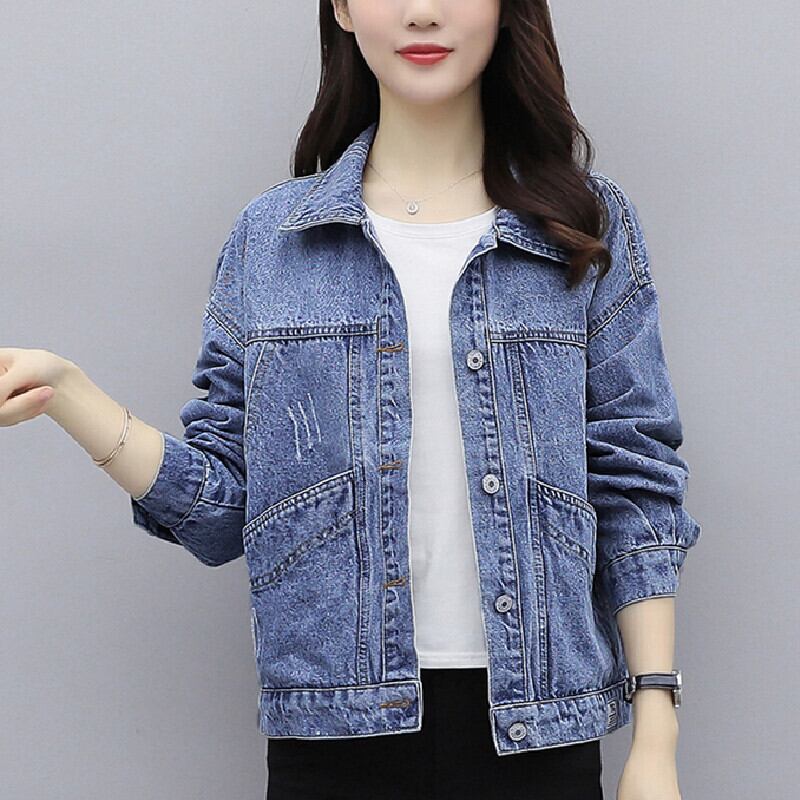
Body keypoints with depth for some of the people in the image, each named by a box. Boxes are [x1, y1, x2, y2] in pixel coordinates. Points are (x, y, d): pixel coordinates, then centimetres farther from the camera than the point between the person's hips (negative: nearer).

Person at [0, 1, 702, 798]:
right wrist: (66, 393, -11)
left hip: (534, 727, 0)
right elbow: (223, 505, 2)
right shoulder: (270, 236, 5)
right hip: (334, 729, 1)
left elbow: (633, 490, 1)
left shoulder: (588, 223, 3)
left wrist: (655, 736, -5)